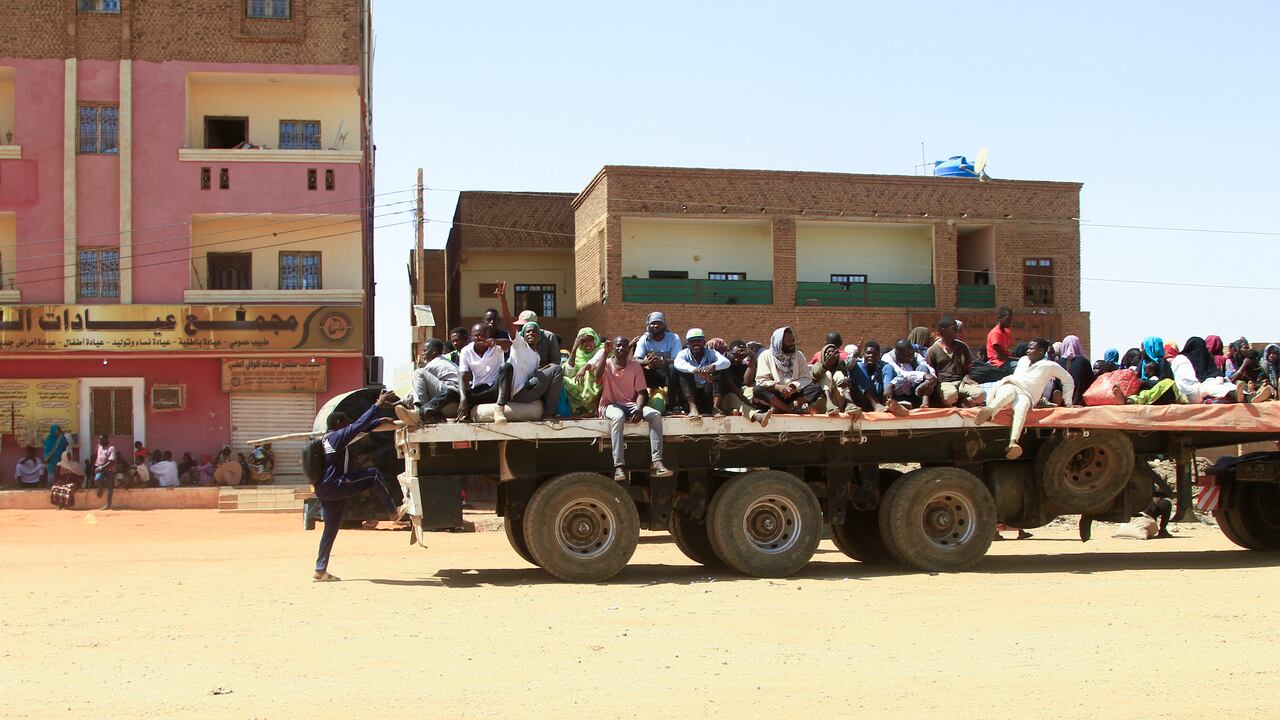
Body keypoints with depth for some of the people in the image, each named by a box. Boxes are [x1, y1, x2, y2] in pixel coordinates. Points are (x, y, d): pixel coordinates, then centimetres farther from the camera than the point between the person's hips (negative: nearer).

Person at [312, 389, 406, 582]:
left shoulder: (331, 438, 20)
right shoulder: (338, 436, -8)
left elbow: (361, 428, 24)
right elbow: (359, 425, -18)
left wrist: (380, 422, 25)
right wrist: (378, 405, -18)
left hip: (325, 490, 10)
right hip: (333, 486, -10)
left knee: (331, 528, 11)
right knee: (372, 474, -7)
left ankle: (320, 570, 11)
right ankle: (394, 512, -3)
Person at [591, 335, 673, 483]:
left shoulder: (635, 365, 9)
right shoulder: (605, 363, 2)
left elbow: (641, 392, 4)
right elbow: (597, 377, -21)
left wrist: (639, 409, -16)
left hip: (631, 404, 3)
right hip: (610, 405, -3)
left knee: (655, 415, -24)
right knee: (618, 417, -39)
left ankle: (656, 462, -32)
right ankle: (619, 467, -44)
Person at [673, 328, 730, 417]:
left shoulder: (710, 353, 3)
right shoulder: (684, 353, 1)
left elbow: (726, 362, -18)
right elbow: (678, 363, -25)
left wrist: (712, 366, -40)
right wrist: (695, 370, -44)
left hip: (708, 395, 1)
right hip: (690, 395, -1)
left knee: (720, 368, -16)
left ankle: (715, 407, -30)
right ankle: (692, 407, -34)